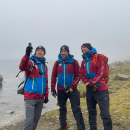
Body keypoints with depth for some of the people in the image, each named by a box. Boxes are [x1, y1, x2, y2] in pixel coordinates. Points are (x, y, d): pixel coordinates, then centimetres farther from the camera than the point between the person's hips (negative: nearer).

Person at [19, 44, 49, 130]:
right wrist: (27, 55, -42)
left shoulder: (44, 66, 15)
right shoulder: (31, 62, -5)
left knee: (36, 118, 14)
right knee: (29, 119, -10)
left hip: (40, 97, 7)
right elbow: (22, 67, -28)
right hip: (30, 97, -6)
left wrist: (46, 95, 19)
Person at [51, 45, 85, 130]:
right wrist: (53, 88, 2)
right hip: (60, 90, 4)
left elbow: (78, 75, -5)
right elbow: (54, 76, 6)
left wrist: (72, 86, -14)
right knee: (62, 108, 16)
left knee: (76, 109, -5)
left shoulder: (74, 62, -3)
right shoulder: (57, 63, 5)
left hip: (72, 90, -3)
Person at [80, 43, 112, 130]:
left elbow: (101, 73, -15)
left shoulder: (98, 57, -6)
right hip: (90, 90, 7)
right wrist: (87, 83, -10)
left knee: (105, 113, -7)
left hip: (101, 90, -6)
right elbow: (82, 75, 8)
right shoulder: (84, 62, 13)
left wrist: (91, 83, -16)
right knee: (91, 111, 15)